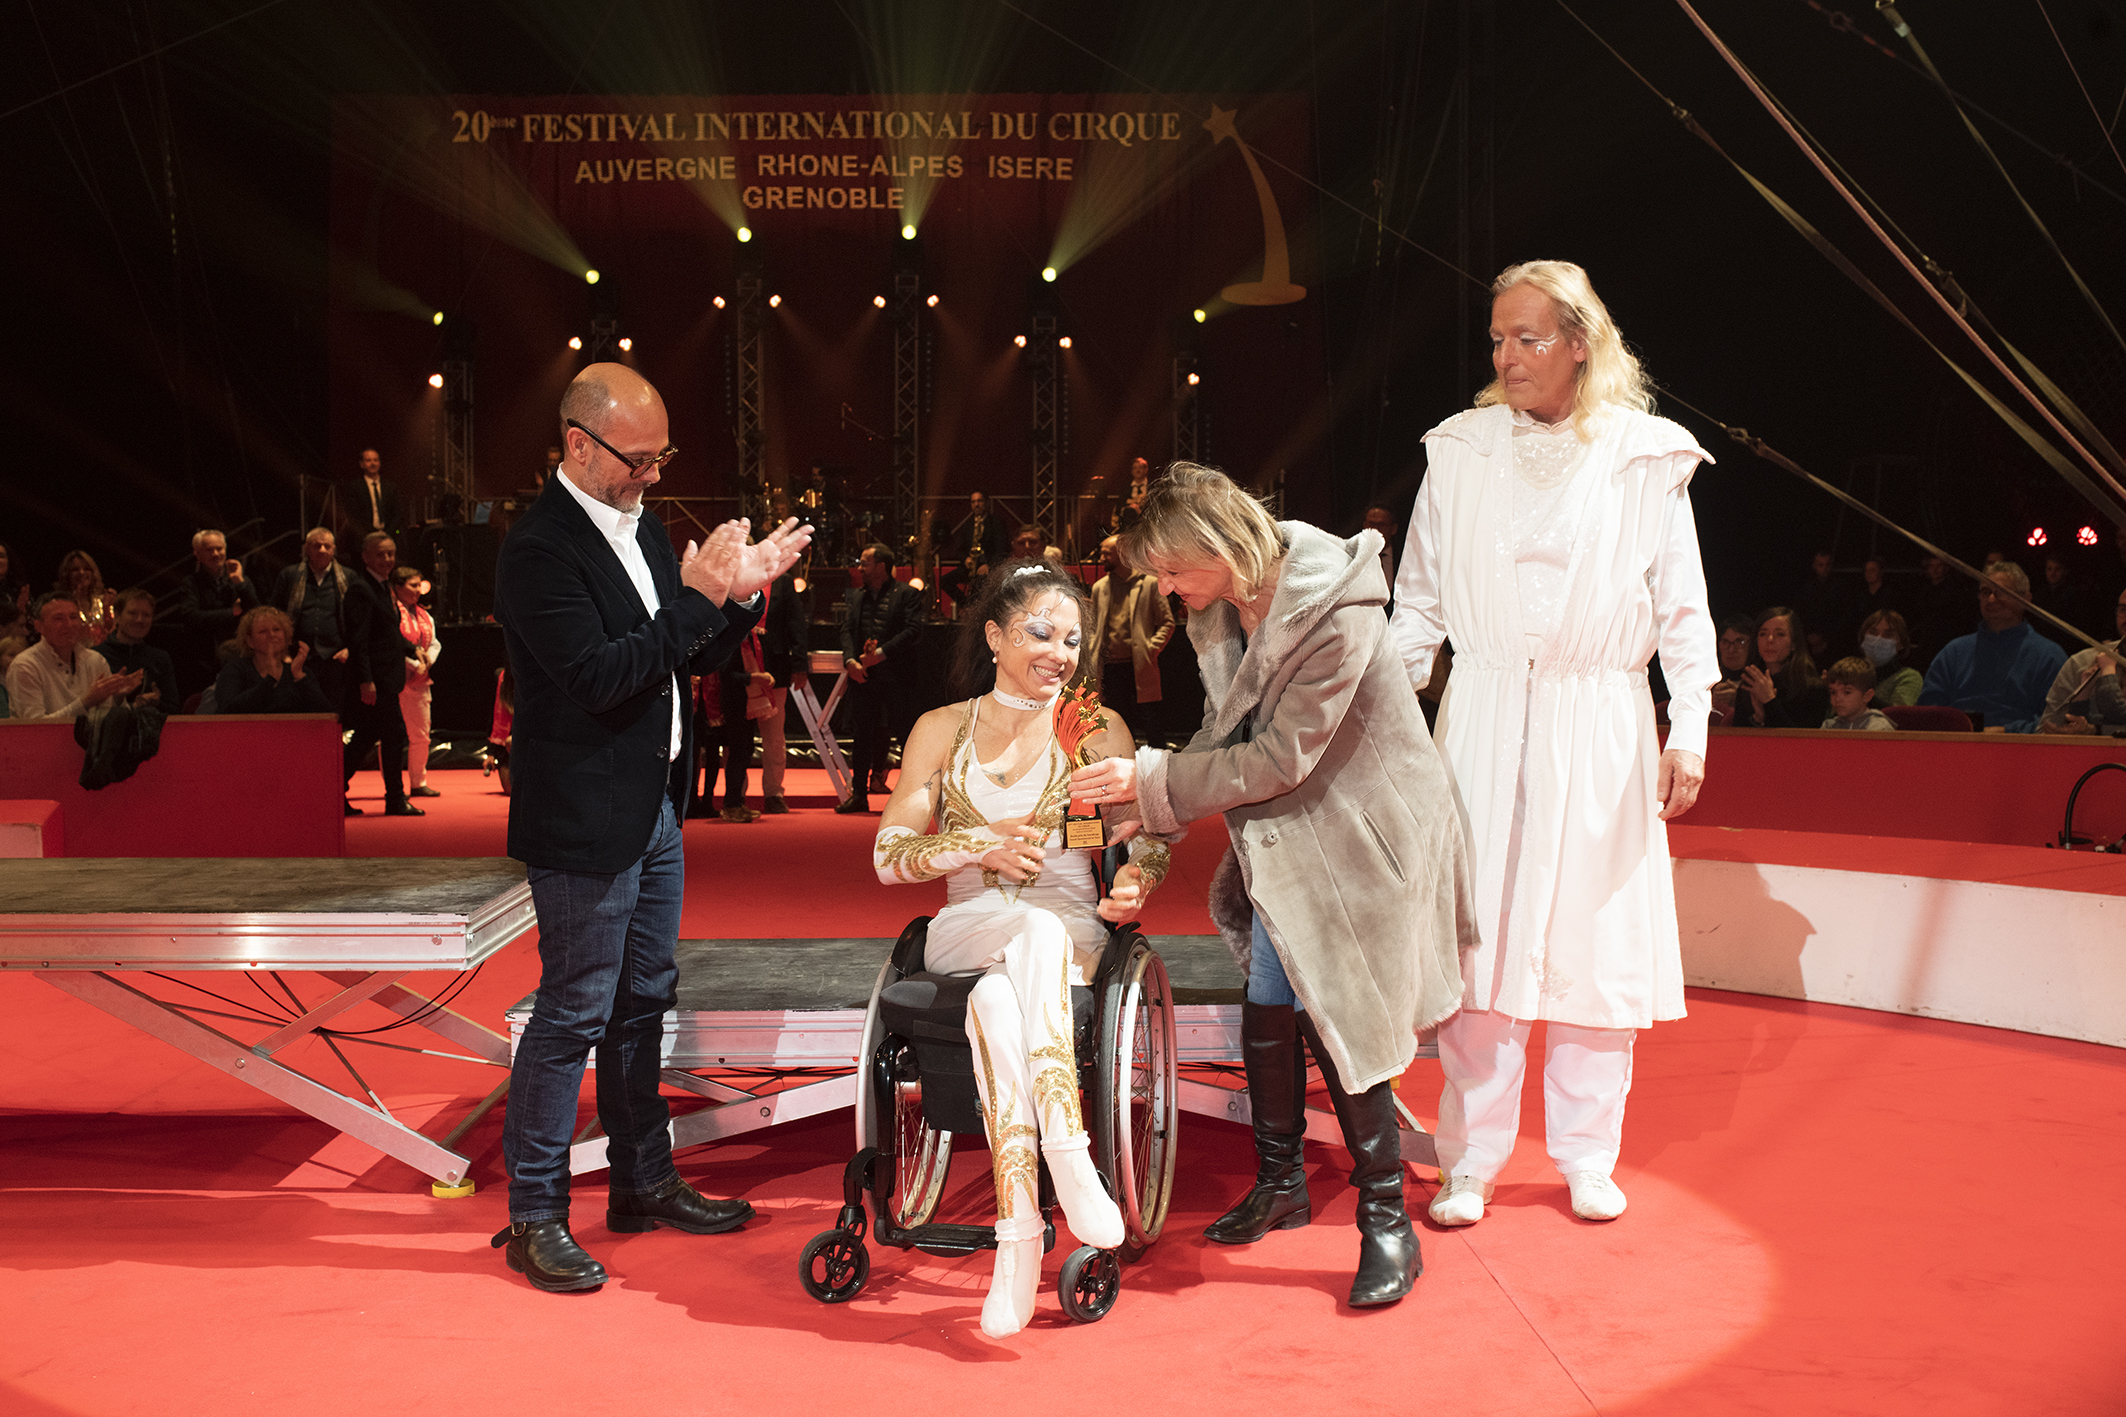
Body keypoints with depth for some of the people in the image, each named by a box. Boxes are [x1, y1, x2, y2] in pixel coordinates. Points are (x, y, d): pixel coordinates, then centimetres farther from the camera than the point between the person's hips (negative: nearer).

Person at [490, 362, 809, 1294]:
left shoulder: (643, 526, 10)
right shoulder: (539, 549, -18)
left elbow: (691, 658, 14)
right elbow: (600, 676, -25)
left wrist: (739, 593, -3)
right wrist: (697, 596, -24)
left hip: (654, 808, 9)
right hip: (585, 821, -9)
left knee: (643, 1002, 17)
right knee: (574, 1014, -1)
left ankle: (643, 1181, 31)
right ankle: (533, 1216, 12)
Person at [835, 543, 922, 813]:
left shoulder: (905, 595, 1)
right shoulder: (854, 596, 17)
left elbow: (912, 630, -9)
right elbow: (847, 630, 11)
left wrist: (880, 653, -15)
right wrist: (850, 661, -7)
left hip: (893, 674, -4)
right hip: (862, 676, 4)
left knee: (883, 732, -3)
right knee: (861, 734, 3)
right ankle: (858, 794, 6)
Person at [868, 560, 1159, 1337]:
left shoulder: (1098, 729, 12)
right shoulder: (941, 729, 13)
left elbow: (1146, 837, 6)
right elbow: (889, 856, 5)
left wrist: (1134, 881, -18)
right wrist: (983, 844, -12)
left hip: (1070, 931, 0)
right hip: (966, 930, 1)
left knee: (998, 1001, -37)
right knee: (1037, 931, -38)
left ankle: (1019, 1232, -43)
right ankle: (1066, 1155, -43)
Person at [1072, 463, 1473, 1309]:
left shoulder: (1333, 612, -27)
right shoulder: (1219, 610, -2)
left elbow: (1281, 758, -25)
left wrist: (1153, 780, -21)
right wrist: (1153, 817, -4)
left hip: (1357, 834, -7)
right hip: (1278, 832, 7)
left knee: (1336, 1014, -8)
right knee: (1267, 1005, 7)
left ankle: (1387, 1220, 6)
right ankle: (1280, 1183, 26)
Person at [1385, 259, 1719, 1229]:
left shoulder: (1646, 456, 1)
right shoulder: (1459, 450, 5)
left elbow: (1682, 606, 5)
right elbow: (1421, 600, 10)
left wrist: (1689, 730, -2)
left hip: (1599, 730, 0)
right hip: (1484, 723, 1)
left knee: (1596, 940, 4)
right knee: (1476, 938, 0)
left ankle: (1586, 1157, 19)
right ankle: (1471, 1159, 11)